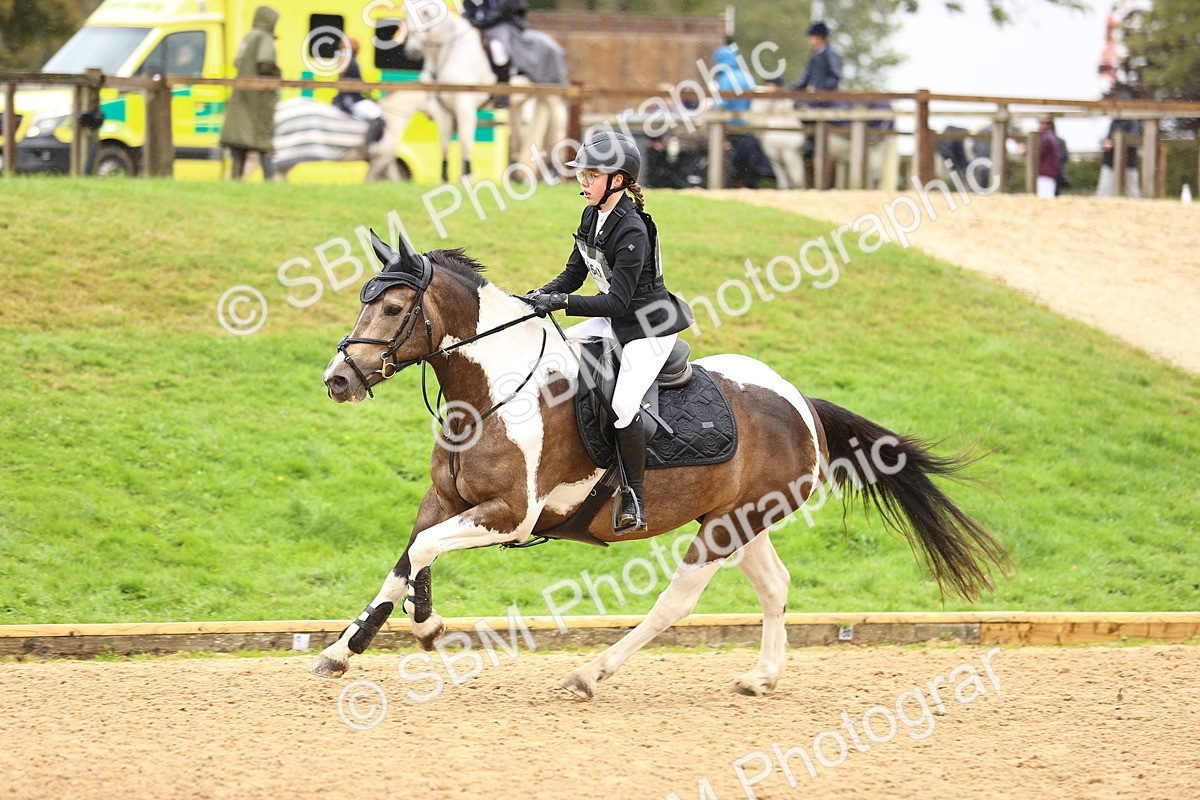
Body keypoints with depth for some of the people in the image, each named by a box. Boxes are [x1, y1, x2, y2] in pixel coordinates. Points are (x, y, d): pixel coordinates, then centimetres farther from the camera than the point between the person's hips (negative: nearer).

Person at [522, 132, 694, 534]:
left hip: (651, 326, -10)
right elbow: (573, 274, 9)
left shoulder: (632, 231, -26)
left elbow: (617, 301, -27)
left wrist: (563, 302, -33)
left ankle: (634, 499, -12)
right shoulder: (592, 217, 2)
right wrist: (539, 297, -8)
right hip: (616, 321, 10)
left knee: (623, 405, -25)